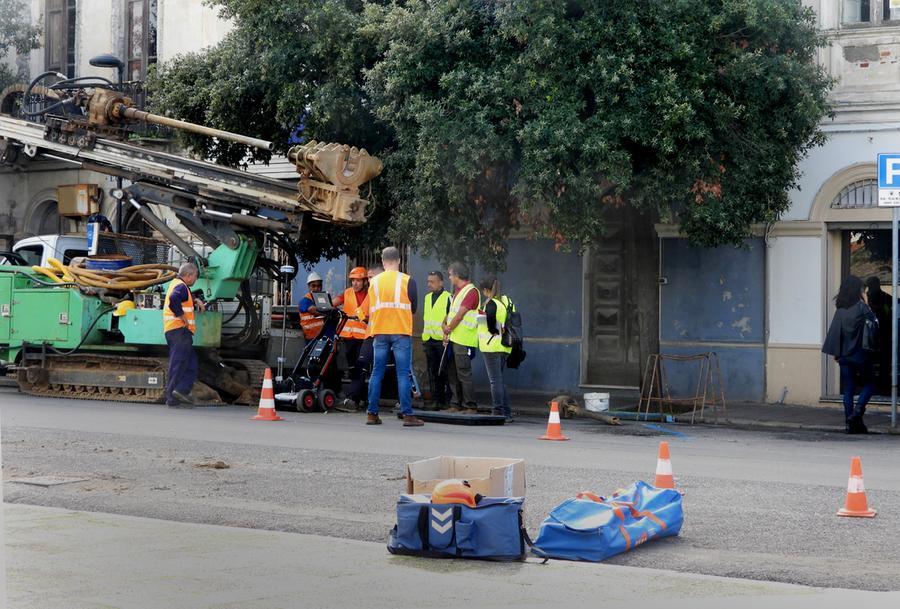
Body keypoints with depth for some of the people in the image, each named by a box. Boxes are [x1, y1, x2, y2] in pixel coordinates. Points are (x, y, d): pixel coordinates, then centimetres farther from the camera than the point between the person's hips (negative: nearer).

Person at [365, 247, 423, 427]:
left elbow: (371, 309, 9)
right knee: (403, 374, -3)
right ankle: (407, 415, -7)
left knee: (377, 373, 7)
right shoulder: (407, 280, -3)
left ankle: (372, 414, 6)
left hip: (380, 332, 3)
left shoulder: (374, 281, 6)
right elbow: (413, 308, 4)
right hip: (401, 332, -3)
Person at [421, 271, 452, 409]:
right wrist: (424, 334, 18)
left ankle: (446, 400, -5)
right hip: (429, 339, 7)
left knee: (444, 372, -7)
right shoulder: (427, 297, 17)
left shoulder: (448, 298, -5)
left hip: (442, 340, -7)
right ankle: (436, 400, 10)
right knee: (433, 372, 7)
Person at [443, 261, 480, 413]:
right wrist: (445, 324, 0)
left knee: (464, 373, -9)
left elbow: (460, 315, -15)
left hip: (464, 340, -10)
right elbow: (451, 311, 17)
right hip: (454, 338, 10)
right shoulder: (458, 291, 19)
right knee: (453, 373, 10)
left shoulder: (471, 291, -11)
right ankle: (457, 404, 15)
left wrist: (448, 329, -6)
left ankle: (470, 406, -7)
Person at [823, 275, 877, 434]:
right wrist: (866, 304, 3)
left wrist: (836, 353, 8)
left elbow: (834, 331, 3)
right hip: (861, 355, -4)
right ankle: (857, 411, -10)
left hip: (844, 356, 4)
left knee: (848, 389, 8)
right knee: (869, 384, 11)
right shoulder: (861, 307, -10)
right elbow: (875, 322, -6)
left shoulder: (840, 310, 3)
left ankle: (851, 423, 6)